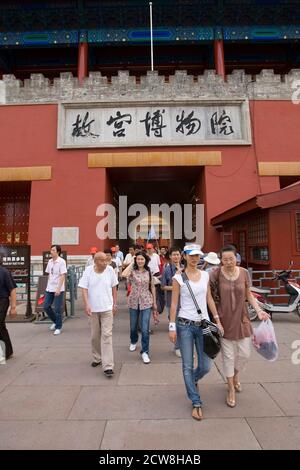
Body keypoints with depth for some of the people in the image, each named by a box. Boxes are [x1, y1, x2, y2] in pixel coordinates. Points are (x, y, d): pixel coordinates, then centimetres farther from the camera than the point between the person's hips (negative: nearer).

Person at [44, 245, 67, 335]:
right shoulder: (50, 261, 8)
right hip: (49, 289, 7)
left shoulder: (61, 261, -12)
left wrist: (58, 288, -20)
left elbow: (63, 276, -16)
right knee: (46, 306, 9)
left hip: (58, 289, -7)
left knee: (57, 309, 0)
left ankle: (58, 327, 16)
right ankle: (55, 321, 31)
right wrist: (48, 285, 14)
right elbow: (49, 274, 17)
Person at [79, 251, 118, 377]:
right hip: (93, 308, 1)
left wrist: (115, 304, 4)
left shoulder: (110, 270, -6)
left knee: (107, 335, -4)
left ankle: (107, 366, 2)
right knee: (95, 336, 15)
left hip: (107, 308, -1)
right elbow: (84, 289, -7)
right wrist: (86, 305, -17)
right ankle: (97, 358, 37)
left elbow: (114, 288, 3)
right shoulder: (88, 271, -7)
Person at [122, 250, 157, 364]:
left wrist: (154, 302, 6)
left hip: (146, 302, 0)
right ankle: (133, 342, 48)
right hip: (134, 301, 0)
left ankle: (144, 352, 11)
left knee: (145, 329, -5)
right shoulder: (132, 271, -7)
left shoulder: (149, 272, -1)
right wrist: (131, 263, -17)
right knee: (133, 326, 19)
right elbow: (124, 274, -31)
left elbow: (152, 287, 6)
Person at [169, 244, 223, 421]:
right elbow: (174, 303, -5)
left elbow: (209, 299, 11)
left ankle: (193, 381, 43)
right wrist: (172, 327, -7)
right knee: (188, 366, 8)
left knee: (205, 366, 8)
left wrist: (218, 321, 9)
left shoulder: (205, 275, 4)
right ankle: (197, 403, 29)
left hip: (203, 324, 3)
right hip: (185, 325, -3)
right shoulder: (178, 278, -8)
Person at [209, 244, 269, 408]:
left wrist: (258, 310, -3)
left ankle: (235, 375, 46)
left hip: (241, 319, 3)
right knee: (228, 356, 8)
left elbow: (249, 295, 7)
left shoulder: (244, 273, -3)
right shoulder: (216, 274, -13)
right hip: (224, 320, -3)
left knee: (244, 354, 12)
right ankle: (231, 389, 31)